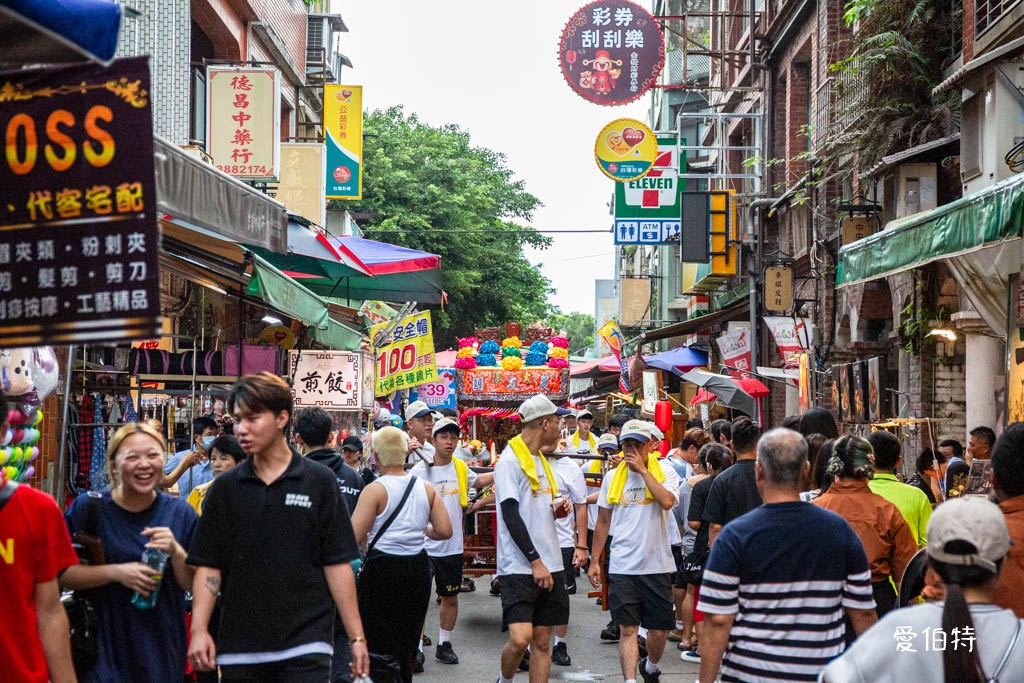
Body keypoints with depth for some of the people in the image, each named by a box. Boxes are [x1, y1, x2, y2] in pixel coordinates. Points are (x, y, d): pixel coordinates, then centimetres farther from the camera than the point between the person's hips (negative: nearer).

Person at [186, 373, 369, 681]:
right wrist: (199, 630, -6)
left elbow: (337, 564, 0)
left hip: (306, 645, -2)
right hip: (238, 648, 2)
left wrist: (356, 637, -3)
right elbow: (208, 566, 5)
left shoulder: (319, 482, 1)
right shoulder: (225, 487, 7)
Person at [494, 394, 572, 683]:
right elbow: (511, 515, -15)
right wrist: (535, 561, -18)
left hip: (548, 565, 8)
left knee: (542, 640, 7)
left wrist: (559, 508, 3)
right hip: (519, 567, -8)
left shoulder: (541, 460, 16)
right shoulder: (510, 460, -9)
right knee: (520, 638, -15)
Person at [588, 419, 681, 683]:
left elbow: (667, 501, -22)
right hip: (622, 566, 1)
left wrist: (642, 469, -16)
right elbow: (603, 521, 13)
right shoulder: (612, 477, 7)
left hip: (657, 565, -1)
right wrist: (594, 561, 10)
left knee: (660, 630, 11)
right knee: (627, 629, -6)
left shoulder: (665, 473, 0)